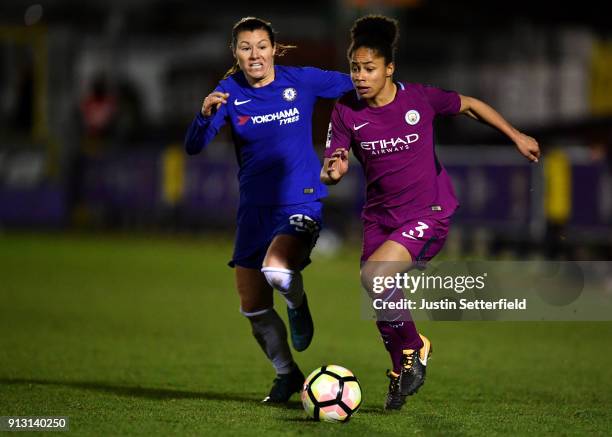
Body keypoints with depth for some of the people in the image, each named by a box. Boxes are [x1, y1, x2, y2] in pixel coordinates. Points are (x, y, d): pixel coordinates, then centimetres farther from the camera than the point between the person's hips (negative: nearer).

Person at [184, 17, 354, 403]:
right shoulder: (230, 92, -3)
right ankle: (288, 375, 30)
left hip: (300, 204, -3)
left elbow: (359, 87, 9)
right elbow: (193, 147, -12)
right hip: (255, 209, 3)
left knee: (276, 270, -32)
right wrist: (206, 114, -30)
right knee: (254, 309, 5)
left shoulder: (301, 81, -5)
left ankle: (298, 306, 4)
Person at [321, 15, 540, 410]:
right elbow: (331, 167, -8)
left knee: (373, 277, -25)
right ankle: (401, 370, 32)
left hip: (429, 213, -4)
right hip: (380, 216, 4)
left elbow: (469, 105, 6)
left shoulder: (419, 98, -11)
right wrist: (333, 171, -32)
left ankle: (414, 347, -2)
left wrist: (517, 136, 8)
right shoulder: (347, 111, -6)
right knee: (380, 302, 5)